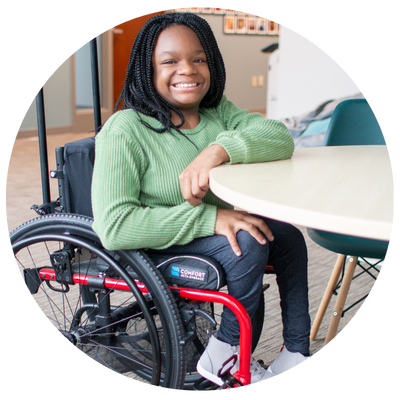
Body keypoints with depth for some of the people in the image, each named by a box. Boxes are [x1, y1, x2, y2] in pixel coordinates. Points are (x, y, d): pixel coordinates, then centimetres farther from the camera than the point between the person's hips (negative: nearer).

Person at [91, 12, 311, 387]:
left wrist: (220, 149, -37)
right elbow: (113, 227, -30)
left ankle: (296, 352, 6)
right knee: (247, 242, -25)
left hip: (214, 231, 7)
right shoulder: (125, 130, -21)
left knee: (286, 234, -8)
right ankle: (225, 354, -4)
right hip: (153, 250, -7)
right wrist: (210, 218, -34)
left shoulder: (217, 111, -2)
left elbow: (280, 137, -17)